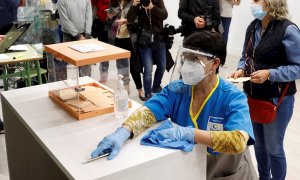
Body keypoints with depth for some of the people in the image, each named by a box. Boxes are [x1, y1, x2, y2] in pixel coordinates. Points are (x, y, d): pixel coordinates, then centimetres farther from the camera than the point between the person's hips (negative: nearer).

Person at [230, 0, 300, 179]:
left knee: (274, 148, 8)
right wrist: (241, 69, -8)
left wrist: (270, 74, -26)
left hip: (277, 100, -6)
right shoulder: (253, 27, 4)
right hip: (253, 96, 6)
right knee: (258, 144, 21)